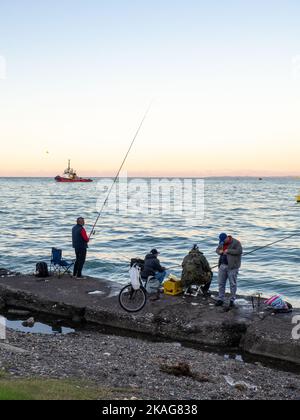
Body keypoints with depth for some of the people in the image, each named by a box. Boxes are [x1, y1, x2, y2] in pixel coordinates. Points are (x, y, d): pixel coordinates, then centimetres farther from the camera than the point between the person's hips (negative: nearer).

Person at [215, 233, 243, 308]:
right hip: (222, 265, 6)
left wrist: (228, 251, -22)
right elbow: (217, 249, 22)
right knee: (221, 283, 7)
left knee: (233, 283, 0)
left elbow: (239, 251, -21)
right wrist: (219, 251, -2)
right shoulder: (222, 243, 11)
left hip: (232, 266, -6)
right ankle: (221, 299, 14)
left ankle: (232, 300, 9)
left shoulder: (236, 242, -10)